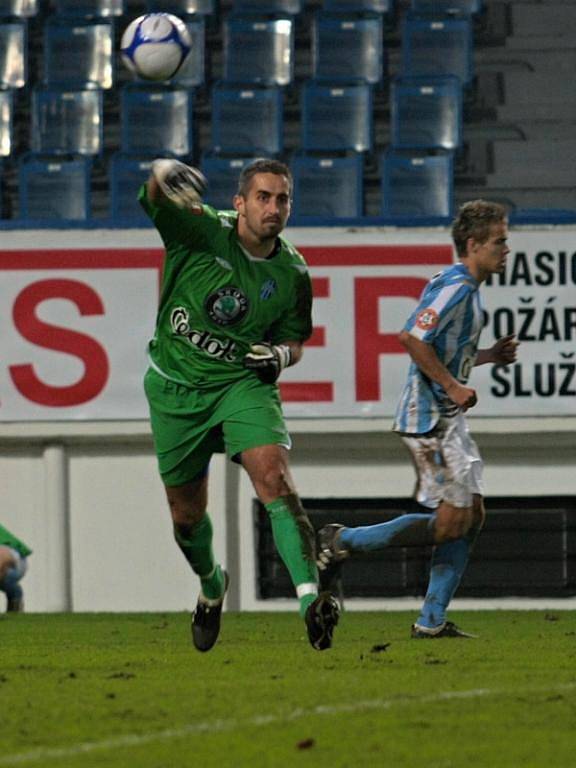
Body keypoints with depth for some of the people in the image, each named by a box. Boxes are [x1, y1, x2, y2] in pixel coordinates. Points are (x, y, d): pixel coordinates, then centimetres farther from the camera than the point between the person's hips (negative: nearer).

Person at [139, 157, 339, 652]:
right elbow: (155, 191, -31)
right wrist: (168, 176, -55)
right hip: (176, 386, 0)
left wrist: (282, 354, -14)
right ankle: (212, 585, 44)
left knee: (275, 478, -25)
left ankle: (310, 598, -35)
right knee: (186, 514, 11)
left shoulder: (292, 273, -6)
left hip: (243, 384, 0)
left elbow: (294, 339, 10)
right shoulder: (201, 230, -14)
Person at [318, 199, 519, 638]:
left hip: (448, 417, 11)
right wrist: (454, 386, -21)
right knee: (451, 521, -10)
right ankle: (343, 541, -1)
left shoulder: (468, 289, 17)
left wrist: (491, 356, 13)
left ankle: (432, 620, 8)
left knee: (472, 516, 7)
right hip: (430, 418, -11)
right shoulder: (455, 286, -16)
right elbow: (413, 339, -25)